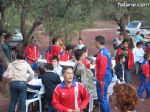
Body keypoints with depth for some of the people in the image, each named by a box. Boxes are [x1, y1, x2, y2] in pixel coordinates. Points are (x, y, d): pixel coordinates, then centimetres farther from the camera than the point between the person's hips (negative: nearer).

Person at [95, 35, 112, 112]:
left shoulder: (102, 53, -19)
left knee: (102, 98, -2)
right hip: (107, 77, 10)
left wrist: (100, 80, -20)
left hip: (103, 79, -10)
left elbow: (102, 68, -25)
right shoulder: (106, 51, 11)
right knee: (104, 98, 18)